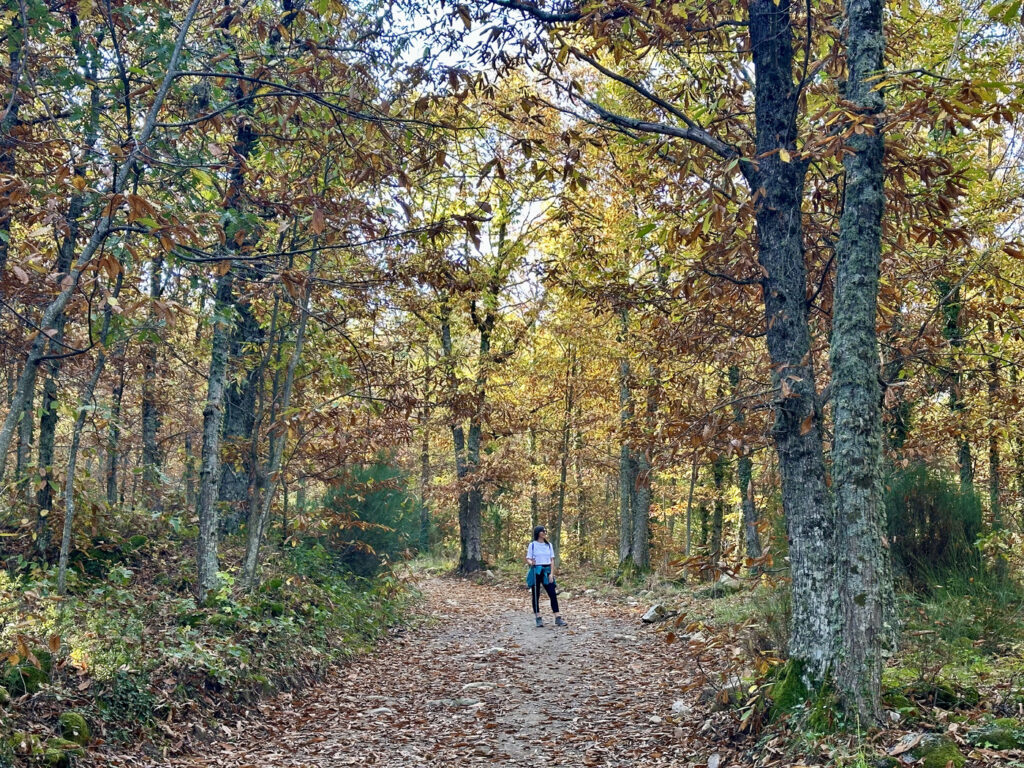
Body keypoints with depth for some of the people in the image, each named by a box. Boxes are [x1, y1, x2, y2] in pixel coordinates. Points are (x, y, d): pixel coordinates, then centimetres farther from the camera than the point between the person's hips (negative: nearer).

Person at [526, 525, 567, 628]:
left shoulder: (549, 545, 9)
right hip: (536, 571, -2)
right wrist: (531, 563, -24)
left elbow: (552, 560, 8)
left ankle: (557, 619, -5)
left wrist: (551, 573, -3)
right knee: (536, 595, 2)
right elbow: (528, 559, -1)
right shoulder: (532, 545, 0)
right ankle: (538, 618, 10)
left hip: (547, 571, 3)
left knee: (553, 594, -5)